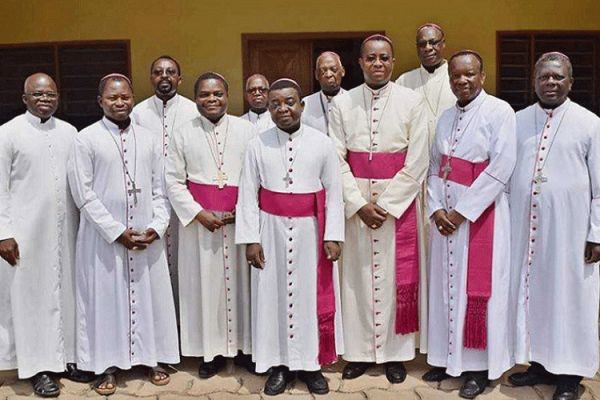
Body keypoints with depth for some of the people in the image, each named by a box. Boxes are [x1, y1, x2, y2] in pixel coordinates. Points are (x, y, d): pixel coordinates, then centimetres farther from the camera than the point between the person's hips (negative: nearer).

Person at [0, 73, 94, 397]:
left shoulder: (69, 132, 7)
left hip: (66, 228, 4)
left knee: (67, 291, 9)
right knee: (31, 294, 5)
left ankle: (68, 356, 23)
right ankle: (38, 366, 15)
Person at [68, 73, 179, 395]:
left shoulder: (149, 139, 6)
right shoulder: (86, 139, -3)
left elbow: (160, 189, 7)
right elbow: (83, 193, -8)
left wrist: (157, 226, -6)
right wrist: (117, 232, -12)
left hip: (147, 236, 3)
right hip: (103, 235, -2)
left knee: (149, 295, 9)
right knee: (105, 297, 6)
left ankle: (152, 358, 24)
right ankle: (108, 365, 20)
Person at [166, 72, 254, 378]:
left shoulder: (246, 130, 3)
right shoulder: (184, 134, 3)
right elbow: (174, 181, 1)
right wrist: (198, 213, -9)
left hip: (240, 220, 0)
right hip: (199, 220, 0)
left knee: (240, 281, 6)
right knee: (204, 284, 4)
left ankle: (243, 345, 21)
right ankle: (212, 350, 17)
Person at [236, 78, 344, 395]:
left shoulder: (322, 143, -2)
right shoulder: (257, 145, -1)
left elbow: (333, 191, 0)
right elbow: (248, 195, 0)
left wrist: (332, 235, -4)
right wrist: (250, 239, -4)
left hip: (309, 230, 0)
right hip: (271, 230, 1)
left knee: (311, 295, 6)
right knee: (272, 295, 7)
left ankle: (310, 363, 23)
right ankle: (278, 365, 21)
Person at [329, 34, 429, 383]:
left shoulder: (412, 102, -2)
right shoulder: (342, 103, 2)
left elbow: (418, 162, -6)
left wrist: (385, 205, -11)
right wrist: (359, 204, -11)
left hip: (399, 202, -1)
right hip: (355, 203, 1)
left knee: (396, 275, 4)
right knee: (357, 275, 6)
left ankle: (395, 353, 18)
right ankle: (360, 352, 19)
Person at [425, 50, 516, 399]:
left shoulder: (499, 111, -7)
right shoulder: (446, 117, 12)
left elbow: (501, 168, -15)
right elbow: (434, 168, 10)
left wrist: (463, 211, -16)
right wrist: (436, 209, -6)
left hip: (482, 213, -6)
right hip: (446, 214, 6)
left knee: (478, 287, 0)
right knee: (447, 285, 10)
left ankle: (480, 365, 14)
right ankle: (449, 358, 22)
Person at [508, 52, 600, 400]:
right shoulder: (518, 121, 7)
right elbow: (505, 174, 9)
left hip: (569, 228, -3)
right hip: (525, 226, 4)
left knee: (569, 296, 5)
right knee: (530, 292, 11)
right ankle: (539, 363, 27)